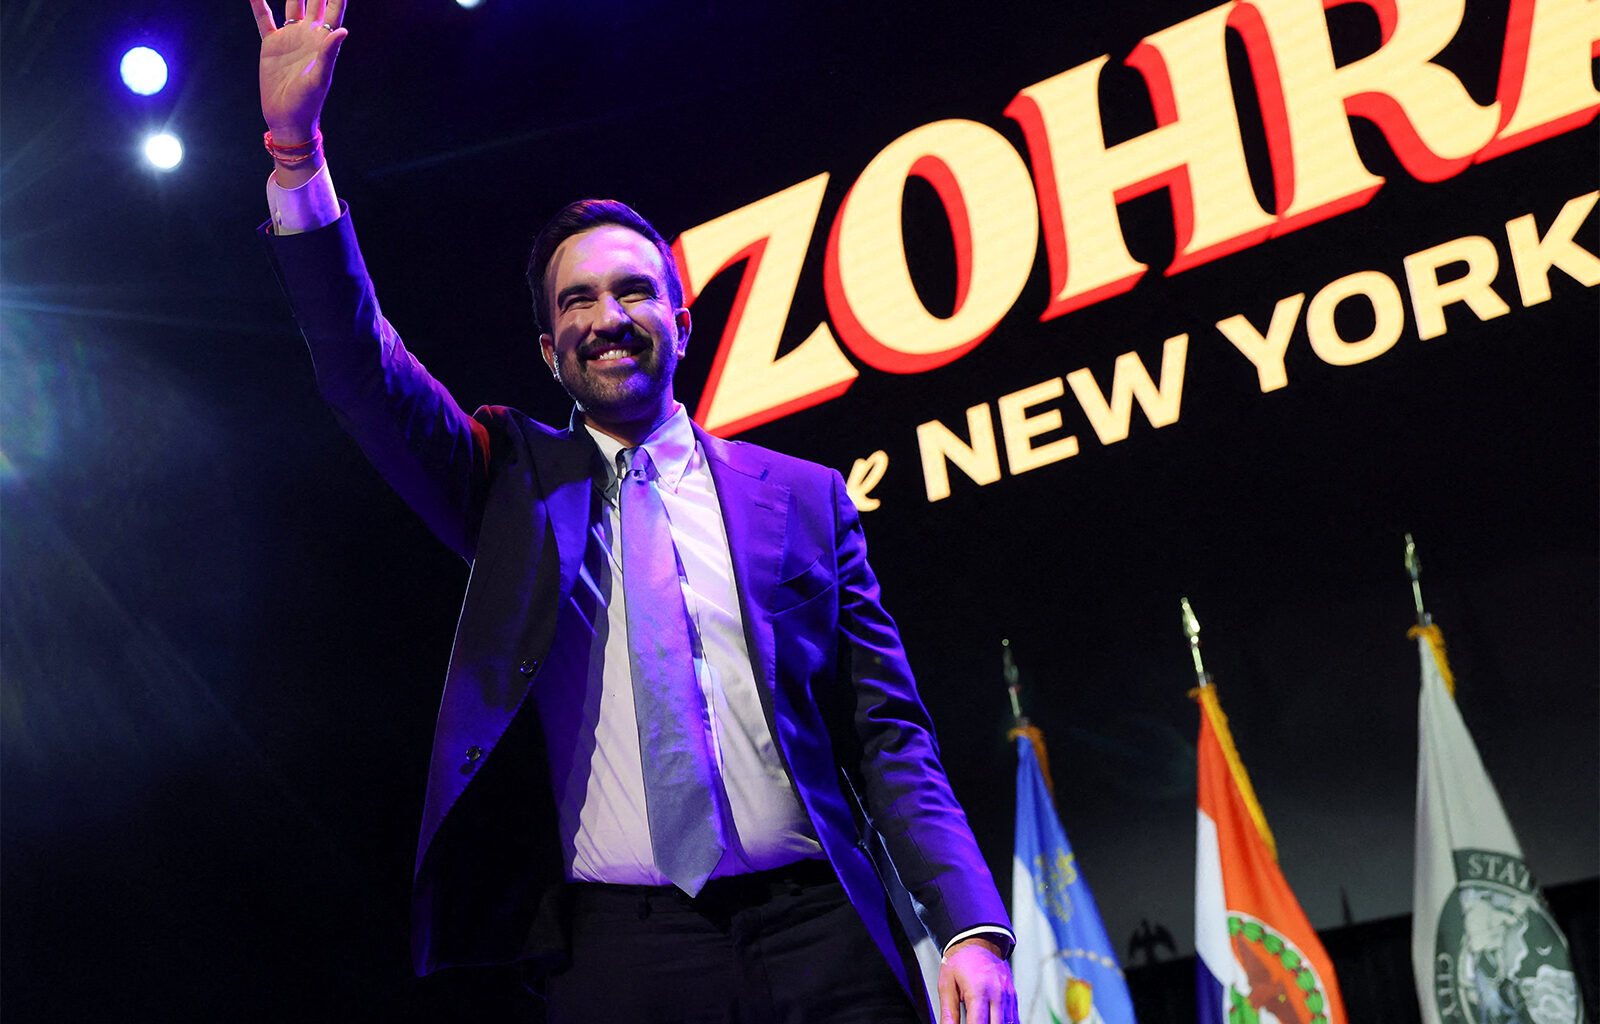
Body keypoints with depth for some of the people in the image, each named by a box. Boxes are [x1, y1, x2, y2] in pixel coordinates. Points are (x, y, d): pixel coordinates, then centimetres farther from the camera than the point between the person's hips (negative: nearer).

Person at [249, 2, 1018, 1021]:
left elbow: (888, 734, 7)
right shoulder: (515, 479, 13)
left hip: (820, 933, 0)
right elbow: (364, 370, 0)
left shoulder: (806, 497, 10)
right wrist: (297, 154, -11)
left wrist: (974, 927, -6)